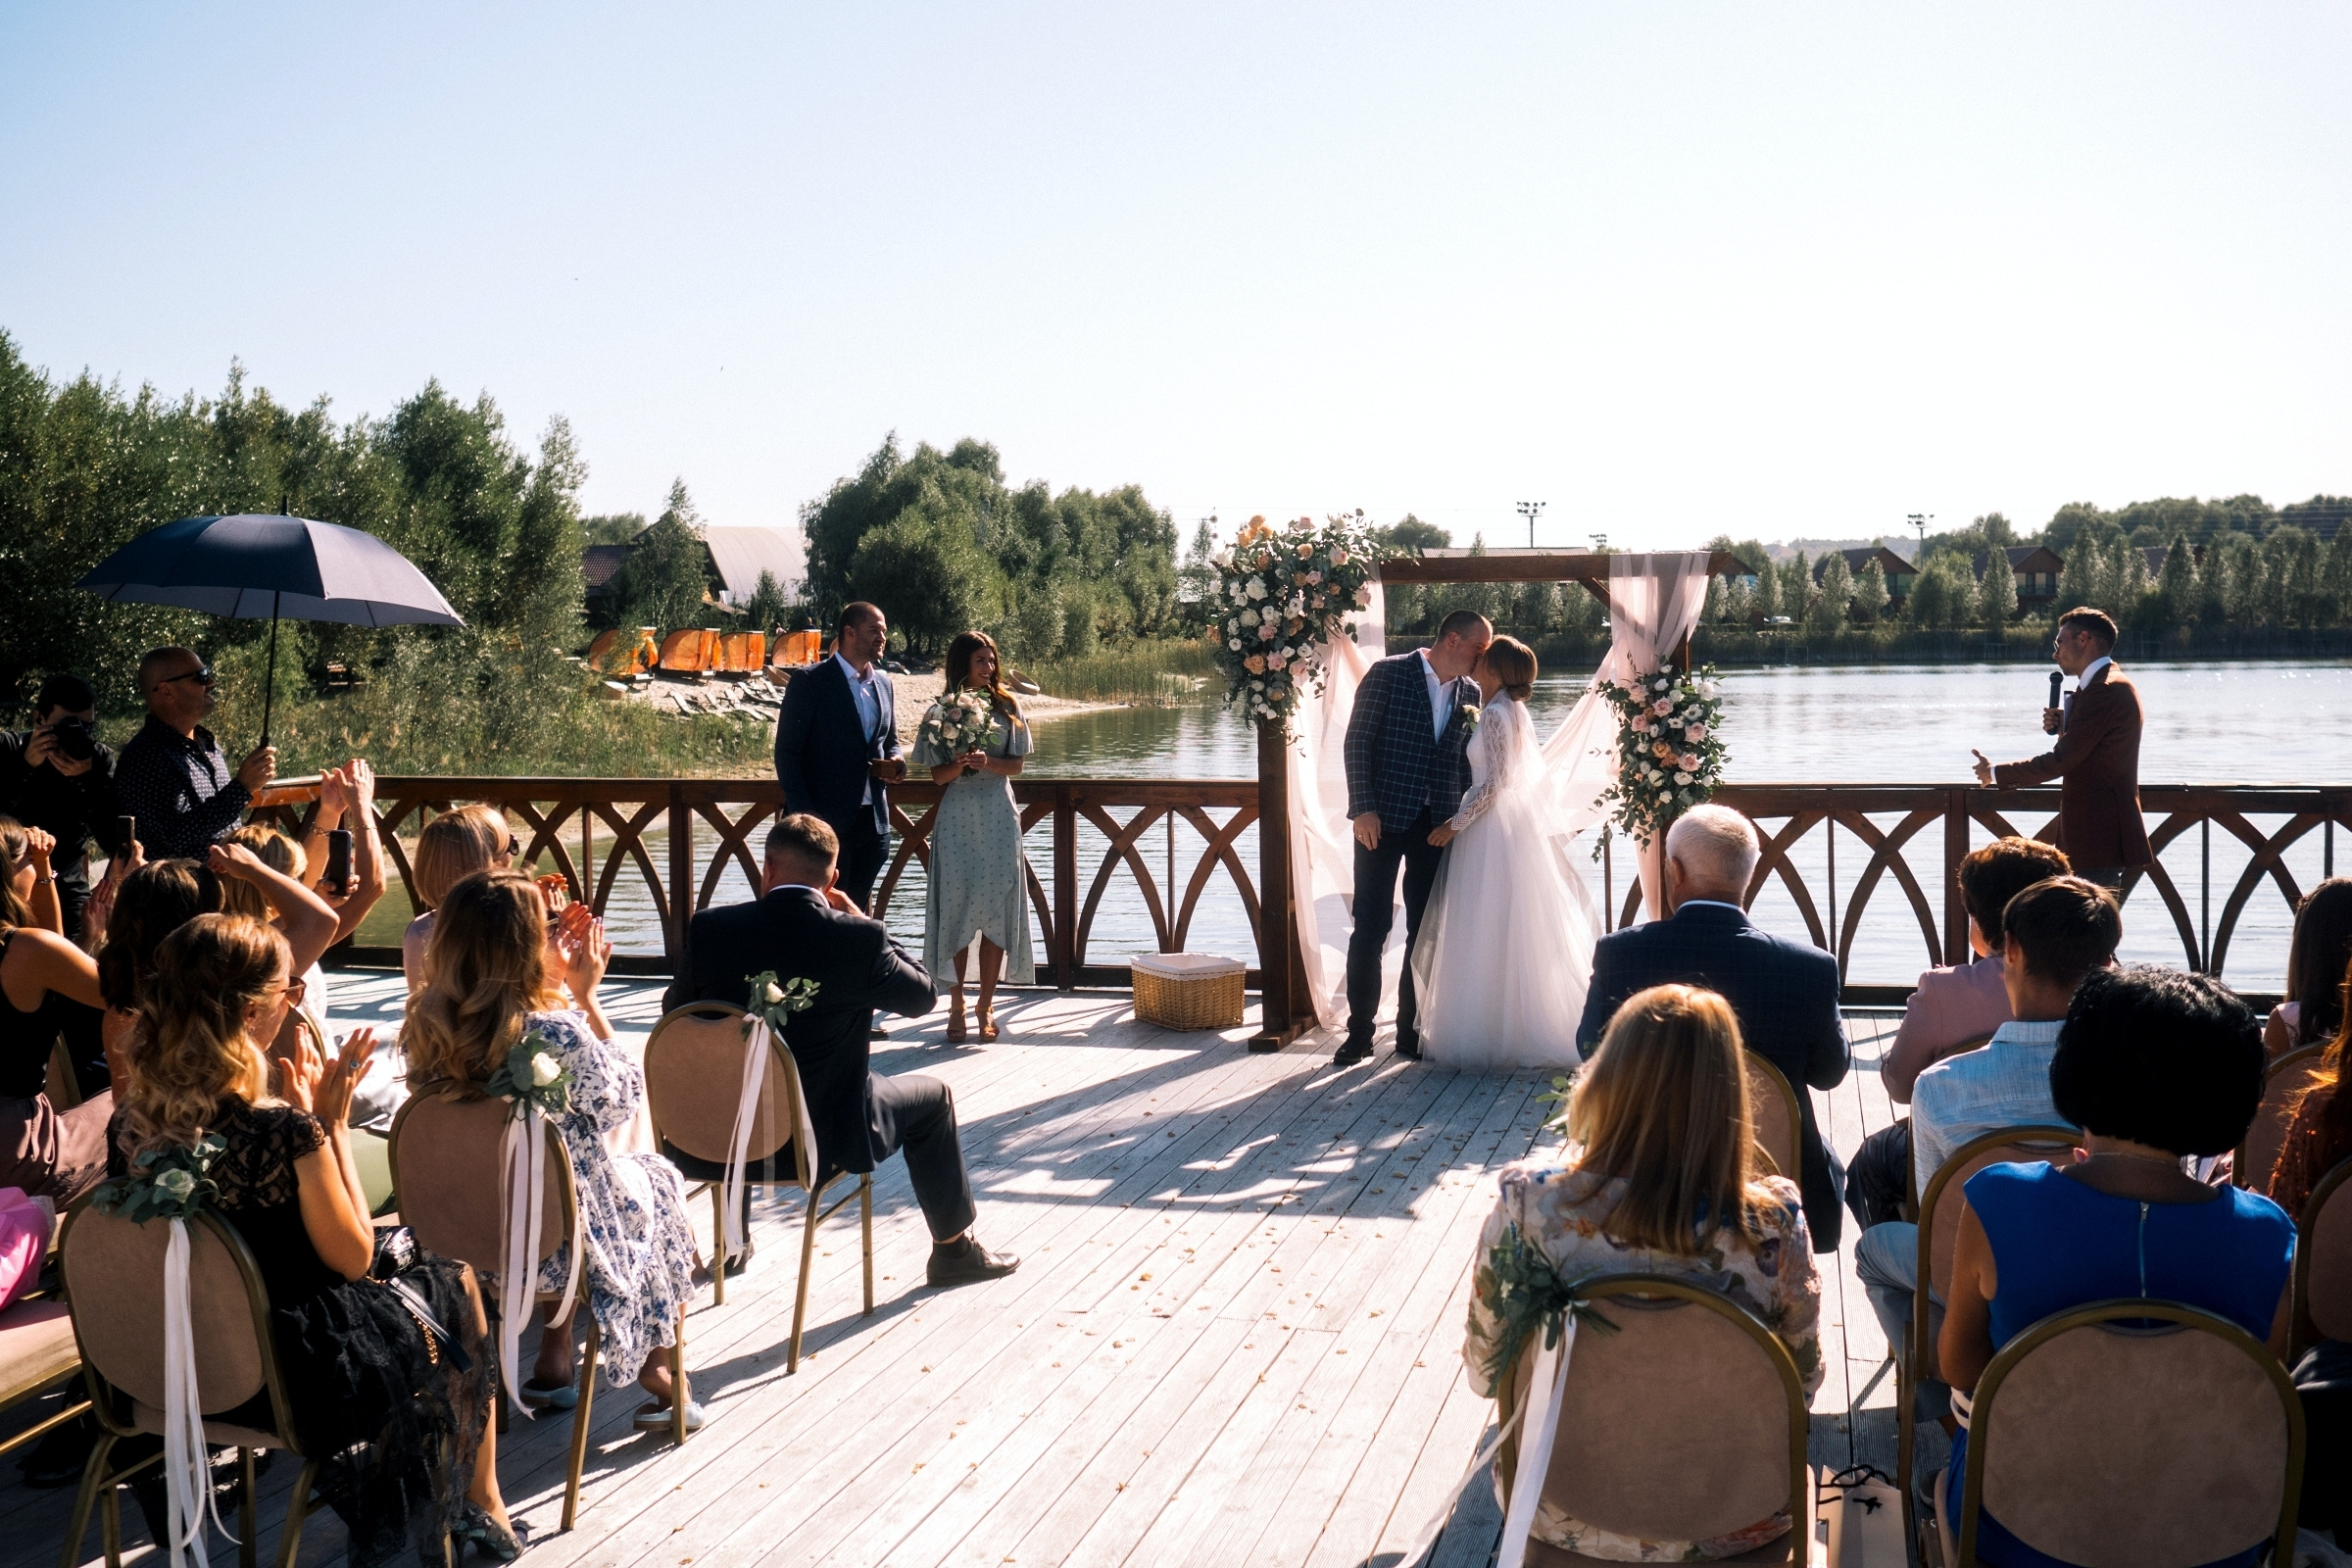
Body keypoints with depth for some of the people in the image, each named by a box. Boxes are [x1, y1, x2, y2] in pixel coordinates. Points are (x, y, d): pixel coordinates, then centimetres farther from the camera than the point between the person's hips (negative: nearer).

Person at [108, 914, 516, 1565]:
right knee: (454, 1279, 20)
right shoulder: (283, 1132, -30)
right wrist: (333, 1121, -11)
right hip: (296, 1382, -7)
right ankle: (480, 1503, 38)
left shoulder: (133, 1118, -10)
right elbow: (354, 1257, -15)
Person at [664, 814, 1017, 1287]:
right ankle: (954, 1248, 32)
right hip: (826, 1134, -3)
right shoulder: (858, 938, -18)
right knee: (931, 1097, 22)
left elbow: (674, 1009, 5)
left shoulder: (709, 928, -11)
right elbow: (922, 996, 0)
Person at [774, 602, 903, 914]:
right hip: (826, 820, -6)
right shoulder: (810, 681, -6)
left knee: (858, 911, 10)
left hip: (873, 821, 6)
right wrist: (803, 815, -15)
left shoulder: (884, 684, 13)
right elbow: (787, 752, -8)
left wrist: (895, 764, 0)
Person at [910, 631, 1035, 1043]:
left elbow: (1016, 765, 3)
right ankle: (956, 1005, 8)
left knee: (997, 905, -1)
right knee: (956, 907, -1)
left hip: (998, 815, 1)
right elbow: (938, 775, 1)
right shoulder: (943, 711, 3)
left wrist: (987, 762, -16)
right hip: (957, 816, -1)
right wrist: (960, 764, -19)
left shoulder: (1007, 707, 6)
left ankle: (987, 1004, 8)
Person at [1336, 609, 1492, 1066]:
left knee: (1426, 931, 6)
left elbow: (1467, 763, 14)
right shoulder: (1388, 674, -3)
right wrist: (1363, 808, -12)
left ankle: (1411, 1032, 15)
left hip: (1438, 824, 4)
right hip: (1384, 821, -4)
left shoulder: (1470, 694, 10)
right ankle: (1359, 1033, 6)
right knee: (1371, 928, -2)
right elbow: (1358, 742, -6)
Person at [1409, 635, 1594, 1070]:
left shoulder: (1495, 714, -16)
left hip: (1493, 832, -10)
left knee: (1488, 933, -5)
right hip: (1508, 826, 10)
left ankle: (1488, 1035, -1)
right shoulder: (1510, 711, 13)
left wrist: (1454, 825, -15)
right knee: (1510, 934, 12)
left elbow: (1492, 782, -20)